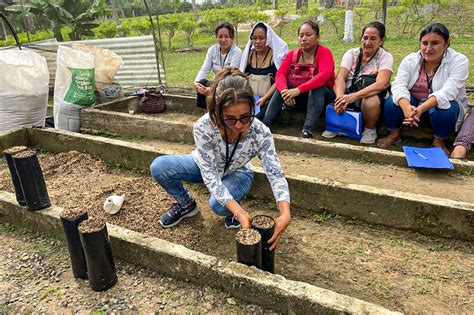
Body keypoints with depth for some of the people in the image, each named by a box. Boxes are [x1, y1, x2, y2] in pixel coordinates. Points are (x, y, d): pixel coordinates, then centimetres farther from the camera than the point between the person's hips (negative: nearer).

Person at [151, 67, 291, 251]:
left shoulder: (260, 133, -33)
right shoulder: (203, 127, -36)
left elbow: (276, 174, -30)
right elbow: (210, 176, -34)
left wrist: (285, 214, -48)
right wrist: (240, 213, -45)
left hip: (237, 173, -1)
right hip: (206, 167, 1)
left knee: (218, 205, -34)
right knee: (159, 167, -22)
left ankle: (234, 203, 4)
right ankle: (186, 204, 6)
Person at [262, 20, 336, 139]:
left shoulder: (324, 52, -11)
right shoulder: (292, 54, 4)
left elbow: (324, 75, -29)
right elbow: (280, 74, -9)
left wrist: (298, 90, -40)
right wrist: (285, 90, -32)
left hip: (321, 94, -4)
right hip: (300, 97, 4)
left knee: (317, 89, -34)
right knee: (280, 89, -17)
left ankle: (307, 131, -43)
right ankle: (263, 126, -25)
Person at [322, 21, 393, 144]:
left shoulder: (385, 57, -7)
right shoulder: (351, 53, 1)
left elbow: (382, 83, -24)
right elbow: (340, 77, -14)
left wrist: (354, 96, -39)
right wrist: (340, 97, -36)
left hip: (372, 96, -3)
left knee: (370, 102, -37)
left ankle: (370, 130, -5)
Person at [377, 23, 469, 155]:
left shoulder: (459, 61, -17)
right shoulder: (410, 59, -10)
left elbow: (447, 92, -31)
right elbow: (399, 85, -24)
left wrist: (421, 109, -49)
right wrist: (407, 107, -46)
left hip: (440, 104, -2)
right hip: (413, 103, 2)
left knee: (445, 109, -35)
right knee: (391, 101, -25)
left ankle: (439, 141, -8)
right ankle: (394, 134, 0)